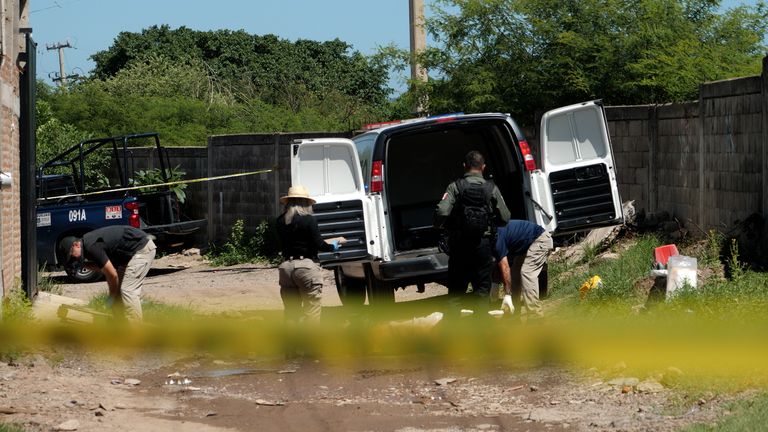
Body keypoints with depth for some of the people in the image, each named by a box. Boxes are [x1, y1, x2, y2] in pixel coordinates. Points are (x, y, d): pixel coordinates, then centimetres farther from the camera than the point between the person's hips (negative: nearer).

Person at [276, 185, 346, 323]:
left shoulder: (281, 221, 9)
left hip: (286, 266, 5)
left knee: (291, 313, 10)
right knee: (311, 313, -2)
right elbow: (318, 245, -12)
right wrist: (333, 245, 10)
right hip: (306, 265, -5)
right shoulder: (308, 220, -8)